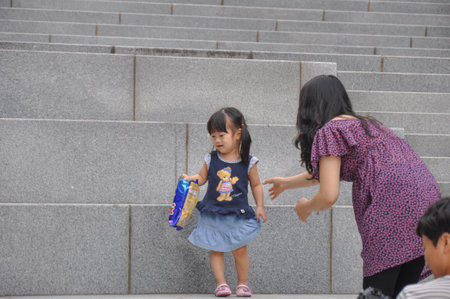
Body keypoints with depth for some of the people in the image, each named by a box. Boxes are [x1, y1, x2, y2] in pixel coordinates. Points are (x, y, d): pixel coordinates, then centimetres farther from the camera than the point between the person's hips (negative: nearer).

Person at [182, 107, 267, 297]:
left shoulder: (247, 162, -5)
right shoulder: (211, 160, -2)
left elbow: (256, 185, 5)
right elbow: (202, 178, 9)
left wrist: (260, 206, 0)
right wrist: (189, 179, -11)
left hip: (238, 214, -1)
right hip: (213, 214, 2)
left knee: (240, 250, 3)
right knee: (215, 250, 2)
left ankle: (242, 283, 18)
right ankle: (221, 284, 9)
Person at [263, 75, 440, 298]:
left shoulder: (330, 131, 1)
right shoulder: (361, 123, 29)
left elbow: (329, 195, -7)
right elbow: (331, 172, 46)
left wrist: (306, 207, 17)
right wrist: (288, 183, 60)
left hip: (394, 207, -9)